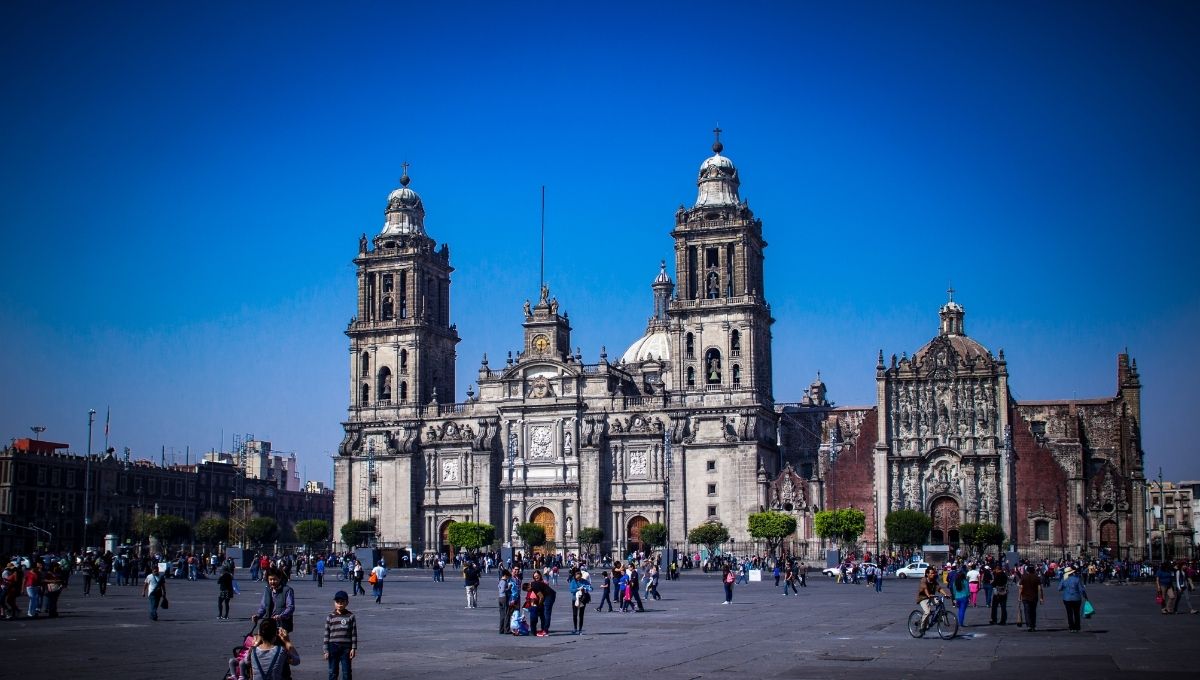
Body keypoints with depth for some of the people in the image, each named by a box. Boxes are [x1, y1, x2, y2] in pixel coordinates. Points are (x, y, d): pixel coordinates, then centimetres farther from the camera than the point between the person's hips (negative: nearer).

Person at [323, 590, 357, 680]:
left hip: (346, 648, -1)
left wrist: (353, 648, -4)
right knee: (333, 672, 8)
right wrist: (326, 650, 0)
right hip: (333, 647, 1)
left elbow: (354, 633, 1)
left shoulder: (350, 616, 0)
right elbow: (326, 635, 4)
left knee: (346, 672, 4)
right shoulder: (330, 617, 2)